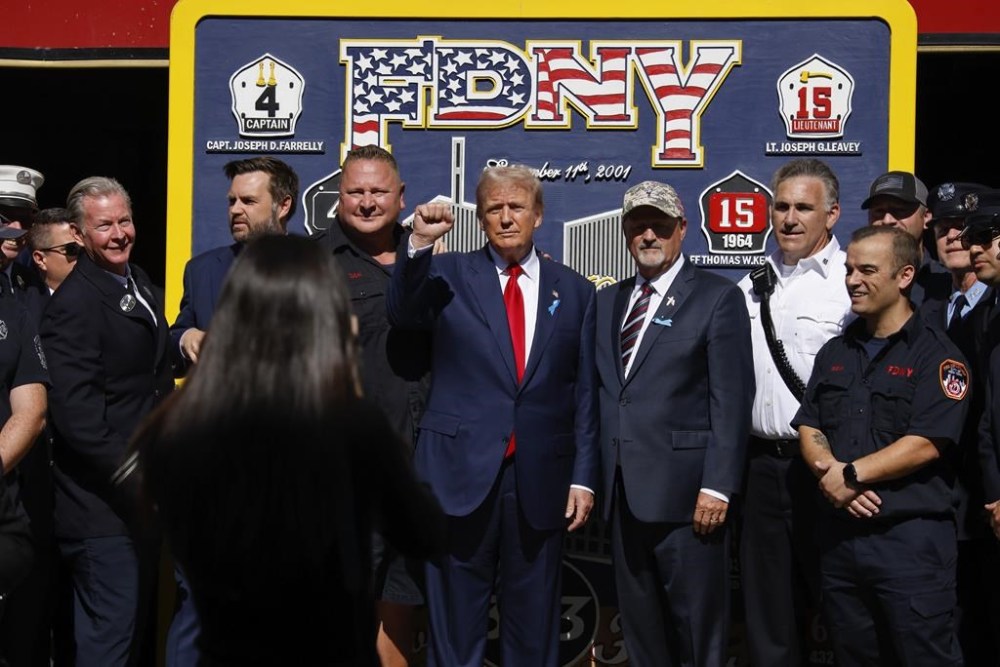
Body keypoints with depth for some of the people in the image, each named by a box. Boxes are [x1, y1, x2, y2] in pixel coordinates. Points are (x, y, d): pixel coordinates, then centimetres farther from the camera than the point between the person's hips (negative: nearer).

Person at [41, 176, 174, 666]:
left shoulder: (140, 283, 11)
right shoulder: (72, 304, -16)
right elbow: (76, 414, -23)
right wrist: (135, 479, -21)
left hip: (144, 493, 9)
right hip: (105, 503, -9)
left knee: (139, 624, 20)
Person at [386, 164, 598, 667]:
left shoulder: (574, 291, 8)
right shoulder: (450, 275, 5)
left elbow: (584, 393, 7)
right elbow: (402, 314, -13)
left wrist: (583, 477, 2)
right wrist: (419, 244, -26)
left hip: (540, 480, 2)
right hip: (461, 471, -1)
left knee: (533, 626, 12)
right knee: (454, 621, 7)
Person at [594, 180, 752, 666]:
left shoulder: (717, 298, -2)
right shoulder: (608, 301, 16)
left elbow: (731, 402, -8)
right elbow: (601, 393, 14)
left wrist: (717, 486, -15)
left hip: (685, 492, -5)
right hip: (622, 493, 6)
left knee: (697, 624, 3)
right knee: (639, 624, 14)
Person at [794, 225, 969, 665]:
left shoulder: (936, 354, -6)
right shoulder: (834, 353, 14)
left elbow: (925, 444, -15)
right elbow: (808, 429, 9)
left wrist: (851, 474, -15)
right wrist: (830, 472, -11)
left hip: (911, 540, -6)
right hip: (838, 535, 6)